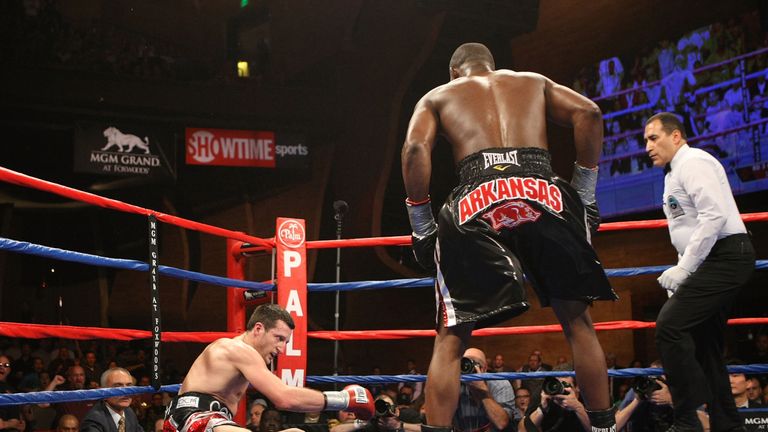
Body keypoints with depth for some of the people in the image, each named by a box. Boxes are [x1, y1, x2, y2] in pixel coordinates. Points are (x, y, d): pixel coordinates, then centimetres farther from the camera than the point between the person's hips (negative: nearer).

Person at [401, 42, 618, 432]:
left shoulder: (437, 96, 25)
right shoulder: (533, 82, 30)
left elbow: (415, 148, 5)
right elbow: (588, 113, 13)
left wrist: (421, 225, 8)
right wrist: (585, 192, 15)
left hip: (478, 200, -1)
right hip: (541, 193, 1)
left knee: (450, 339, 9)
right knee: (577, 322, 19)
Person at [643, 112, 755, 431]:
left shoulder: (693, 162, -10)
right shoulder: (675, 174, 21)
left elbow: (715, 216, -22)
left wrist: (683, 269, -21)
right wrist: (682, 271, 13)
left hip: (725, 257, -11)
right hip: (714, 261, 11)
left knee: (670, 326, -19)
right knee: (704, 344, 11)